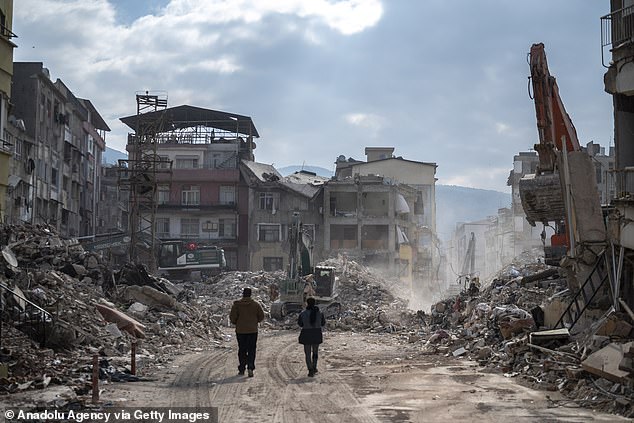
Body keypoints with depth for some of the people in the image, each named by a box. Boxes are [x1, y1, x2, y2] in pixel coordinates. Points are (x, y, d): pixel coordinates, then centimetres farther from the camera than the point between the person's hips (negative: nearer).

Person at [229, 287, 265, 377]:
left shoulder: (236, 304, -5)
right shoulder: (256, 304, -3)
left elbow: (232, 317, -7)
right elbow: (261, 316, 1)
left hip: (240, 330, 0)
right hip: (253, 330, 0)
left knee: (242, 350, 11)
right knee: (251, 350, 2)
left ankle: (242, 369, 15)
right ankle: (250, 368, -13)